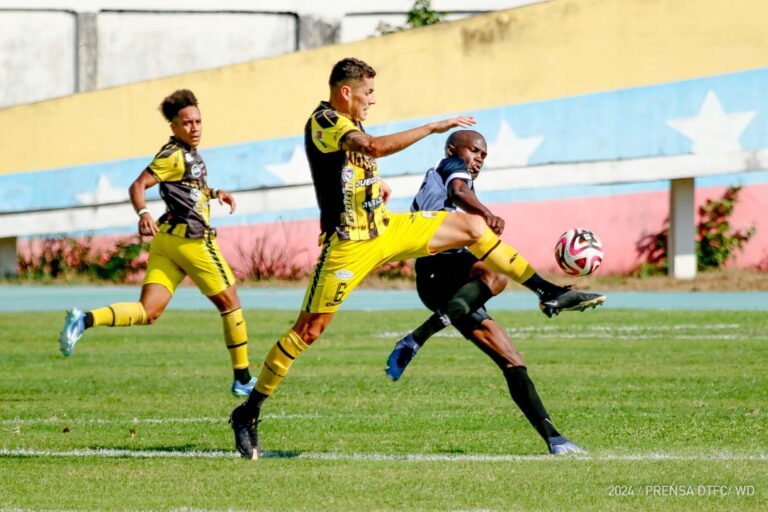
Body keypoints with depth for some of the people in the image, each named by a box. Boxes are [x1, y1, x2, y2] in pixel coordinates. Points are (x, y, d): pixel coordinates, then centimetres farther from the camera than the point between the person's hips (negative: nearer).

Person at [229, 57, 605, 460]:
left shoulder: (347, 124, 14)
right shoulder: (322, 121, -16)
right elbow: (375, 147, -34)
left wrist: (376, 185, 12)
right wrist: (435, 127, -30)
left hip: (386, 229, 9)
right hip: (348, 243, -9)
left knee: (473, 226, 6)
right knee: (309, 329, -9)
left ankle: (550, 294, 13)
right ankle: (248, 412, 0)